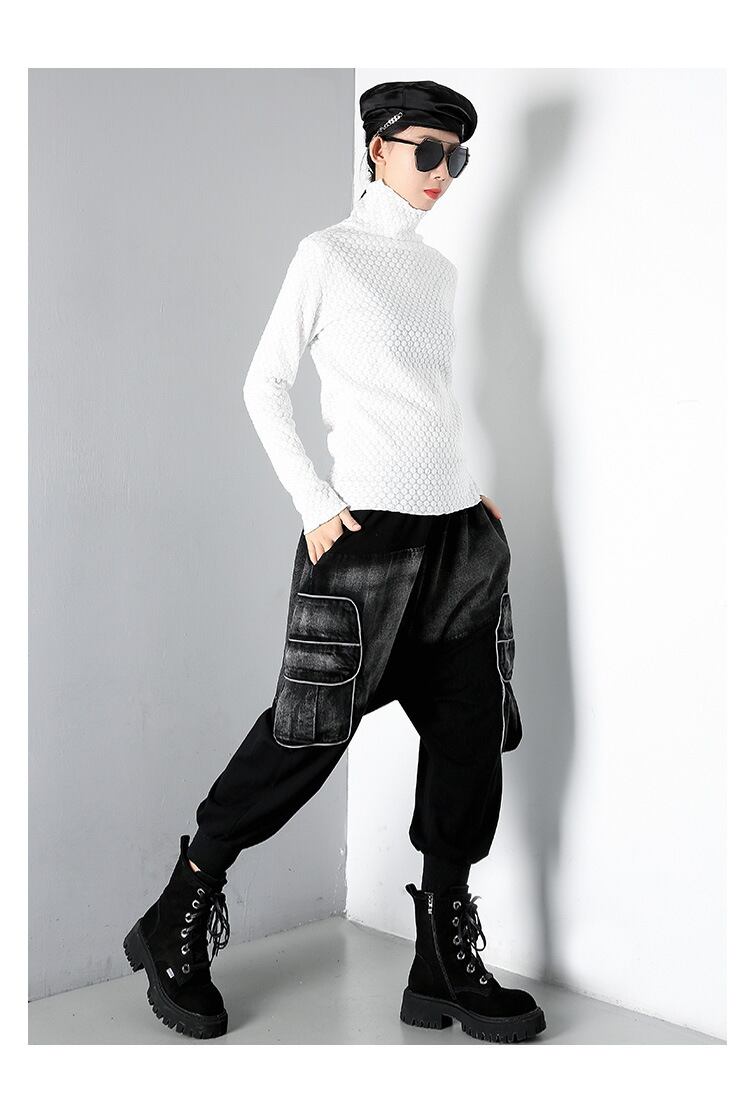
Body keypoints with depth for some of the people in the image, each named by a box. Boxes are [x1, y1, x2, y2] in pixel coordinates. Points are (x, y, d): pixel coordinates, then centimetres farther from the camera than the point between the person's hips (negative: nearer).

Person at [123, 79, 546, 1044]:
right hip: (368, 528, -7)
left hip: (461, 529, 7)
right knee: (311, 730, -6)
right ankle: (177, 923, 12)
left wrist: (473, 494, 12)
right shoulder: (328, 255, 1)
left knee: (470, 737, 3)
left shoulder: (441, 271, 19)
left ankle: (447, 967, 13)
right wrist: (314, 506, -10)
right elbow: (264, 386, -1)